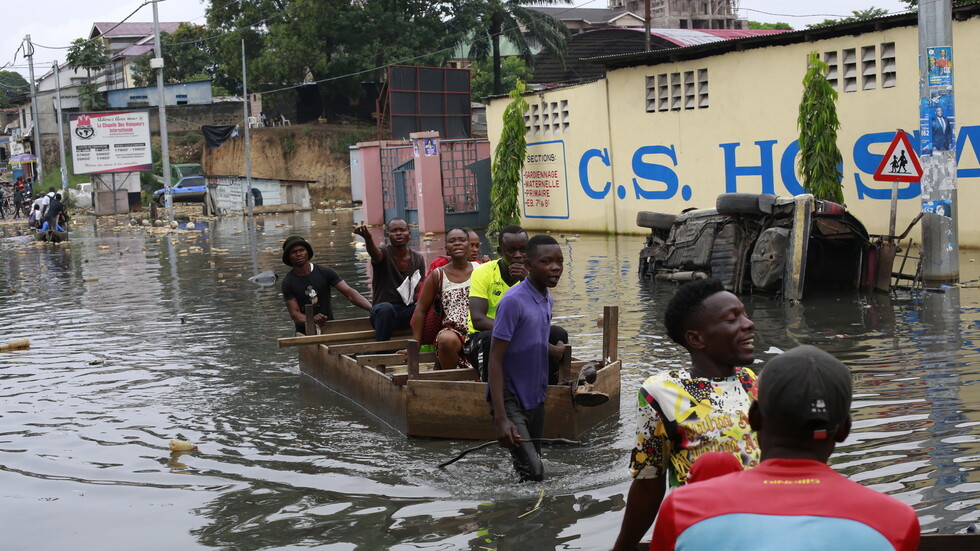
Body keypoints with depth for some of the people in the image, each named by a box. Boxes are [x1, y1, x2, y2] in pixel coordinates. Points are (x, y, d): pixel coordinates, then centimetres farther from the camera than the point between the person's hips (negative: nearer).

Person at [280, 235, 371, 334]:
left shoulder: (325, 272, -1)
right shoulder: (288, 282, -3)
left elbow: (349, 292, -7)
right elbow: (294, 313, -8)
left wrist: (372, 308, -22)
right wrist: (312, 320, -30)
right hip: (304, 333, 0)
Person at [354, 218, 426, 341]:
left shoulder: (418, 259, 9)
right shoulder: (384, 253, -4)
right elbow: (375, 253, -30)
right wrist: (368, 238, -54)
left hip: (409, 311, 3)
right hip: (384, 312, -3)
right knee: (386, 308, -38)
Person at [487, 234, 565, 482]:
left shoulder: (547, 301, 7)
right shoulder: (513, 301, -19)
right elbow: (495, 359, -21)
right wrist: (501, 418, -26)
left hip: (536, 400, 9)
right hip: (511, 399, -9)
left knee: (534, 470, 13)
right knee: (533, 473, -19)